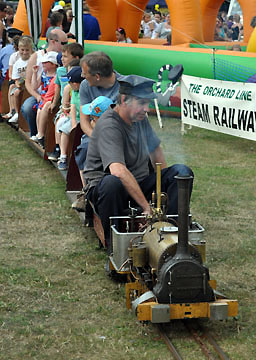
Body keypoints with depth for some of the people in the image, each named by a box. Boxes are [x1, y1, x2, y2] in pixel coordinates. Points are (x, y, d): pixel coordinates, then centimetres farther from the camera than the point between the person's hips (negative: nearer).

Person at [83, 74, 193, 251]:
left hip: (139, 183, 7)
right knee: (112, 182, -41)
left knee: (182, 172, -10)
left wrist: (164, 181, 17)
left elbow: (155, 149, 24)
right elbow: (118, 171, -37)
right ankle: (112, 241, -23)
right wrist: (147, 207, -40)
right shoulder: (109, 125, -23)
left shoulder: (140, 118, 5)